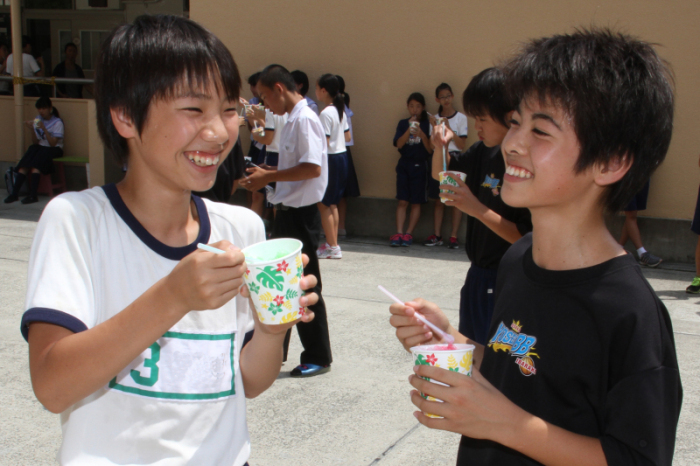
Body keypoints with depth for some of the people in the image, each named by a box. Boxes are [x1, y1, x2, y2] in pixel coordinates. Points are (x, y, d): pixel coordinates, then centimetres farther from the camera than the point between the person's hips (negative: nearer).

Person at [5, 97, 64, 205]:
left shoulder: (57, 123, -5)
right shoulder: (37, 120, 10)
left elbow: (53, 143, -14)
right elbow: (35, 143, 7)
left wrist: (44, 129, -22)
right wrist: (32, 130, -10)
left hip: (54, 149, -5)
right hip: (40, 147, 5)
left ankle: (33, 195, -38)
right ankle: (15, 193, -31)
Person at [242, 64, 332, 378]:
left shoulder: (304, 119, -16)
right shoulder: (292, 121, 14)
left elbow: (312, 168, -25)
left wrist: (268, 177, -18)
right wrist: (266, 175, 8)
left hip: (301, 213, -10)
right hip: (288, 211, 10)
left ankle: (318, 358, 12)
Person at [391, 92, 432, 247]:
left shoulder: (427, 125, 1)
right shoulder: (403, 124, 7)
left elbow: (430, 149, -5)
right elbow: (399, 144, -7)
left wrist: (421, 133, -19)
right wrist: (409, 129, -19)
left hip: (419, 166, -1)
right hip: (404, 164, 2)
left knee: (416, 202, 1)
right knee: (402, 201, -2)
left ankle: (408, 234, 6)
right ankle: (399, 233, -3)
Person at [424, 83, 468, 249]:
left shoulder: (461, 118, 1)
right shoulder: (435, 119, 11)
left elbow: (462, 145, -5)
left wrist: (448, 128, -13)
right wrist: (435, 128, -7)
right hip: (438, 159, 3)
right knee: (438, 200, 4)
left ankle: (453, 236, -2)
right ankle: (437, 235, 9)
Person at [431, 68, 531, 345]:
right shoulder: (484, 151, 2)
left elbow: (526, 238, -25)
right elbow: (441, 174, 17)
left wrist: (477, 209, -28)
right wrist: (440, 146, -3)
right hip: (478, 274, 8)